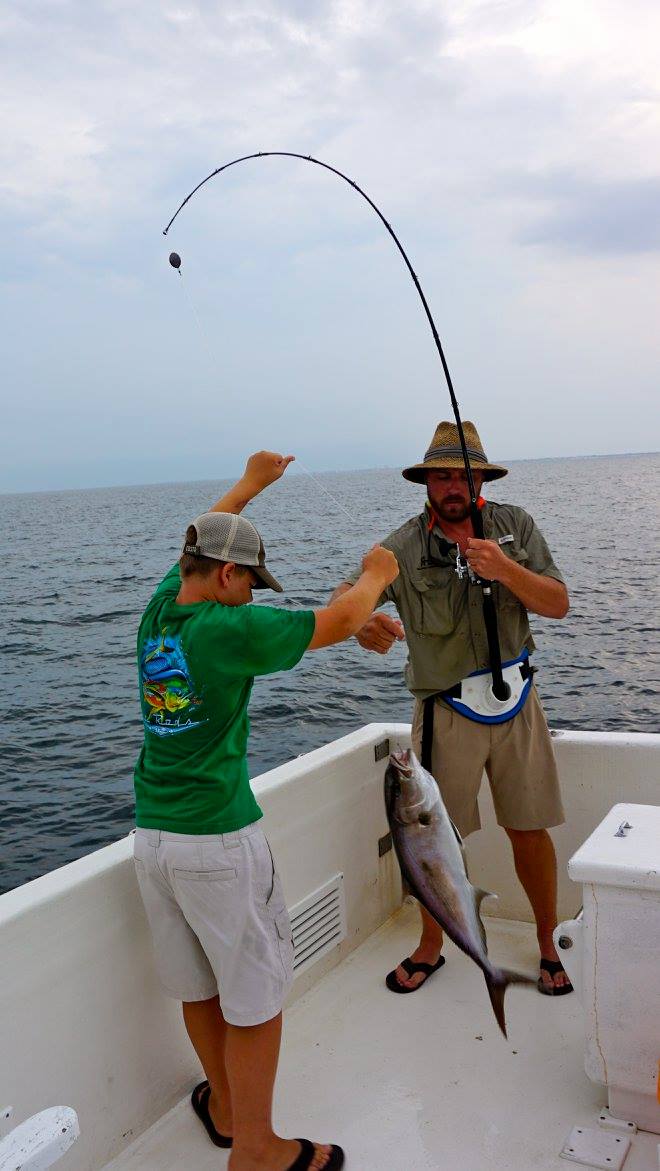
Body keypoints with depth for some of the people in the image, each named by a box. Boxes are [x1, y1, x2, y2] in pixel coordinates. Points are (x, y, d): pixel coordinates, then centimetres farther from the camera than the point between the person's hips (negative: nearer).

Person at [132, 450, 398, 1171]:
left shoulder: (158, 609, 3)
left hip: (151, 834, 8)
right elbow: (338, 621, -12)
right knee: (255, 996, 8)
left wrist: (250, 483, 36)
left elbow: (199, 542, 23)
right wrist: (375, 576, 9)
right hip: (218, 839, -8)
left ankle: (225, 1107, 40)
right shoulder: (227, 628, -18)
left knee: (198, 986, 22)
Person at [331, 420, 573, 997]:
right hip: (447, 712, -1)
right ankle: (431, 948, 31)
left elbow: (558, 603, -8)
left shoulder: (515, 525, -3)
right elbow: (349, 590, -22)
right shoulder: (405, 546, -10)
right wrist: (362, 620, -46)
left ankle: (548, 945, 33)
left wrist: (502, 566, -26)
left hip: (517, 704, 2)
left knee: (530, 831, 11)